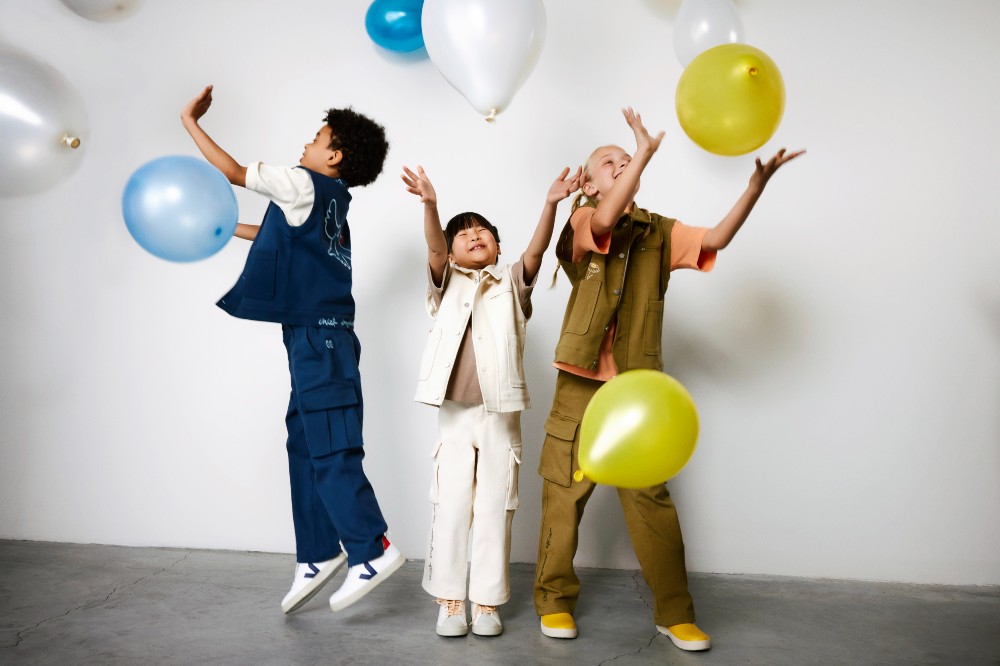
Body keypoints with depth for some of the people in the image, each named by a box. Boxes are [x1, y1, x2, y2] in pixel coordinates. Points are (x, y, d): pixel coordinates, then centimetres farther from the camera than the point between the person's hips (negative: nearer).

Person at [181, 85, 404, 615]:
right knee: (305, 444, 11)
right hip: (317, 337, 9)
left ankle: (373, 550, -2)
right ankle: (318, 556, 17)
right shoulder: (329, 198, 18)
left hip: (318, 336, -9)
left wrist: (191, 122, 8)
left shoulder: (305, 185, -7)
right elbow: (278, 234, 32)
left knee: (330, 450, -7)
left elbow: (234, 173, -3)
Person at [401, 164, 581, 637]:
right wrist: (429, 204, -30)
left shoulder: (511, 284, 10)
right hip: (456, 413, 0)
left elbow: (536, 249, -7)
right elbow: (434, 248, -10)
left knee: (494, 512, 5)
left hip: (501, 415, 0)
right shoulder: (448, 284, 9)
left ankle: (487, 602, 15)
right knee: (451, 509, 2)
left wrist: (551, 203, -23)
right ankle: (450, 600, 13)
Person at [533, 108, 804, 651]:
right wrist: (645, 152, -20)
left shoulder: (659, 232, 13)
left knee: (650, 496, 2)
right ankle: (554, 601, 19)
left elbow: (717, 238, -2)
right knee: (564, 493, 4)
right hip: (581, 383, -2)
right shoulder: (582, 222, 4)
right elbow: (604, 222, -20)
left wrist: (757, 183, -14)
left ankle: (674, 612, 12)